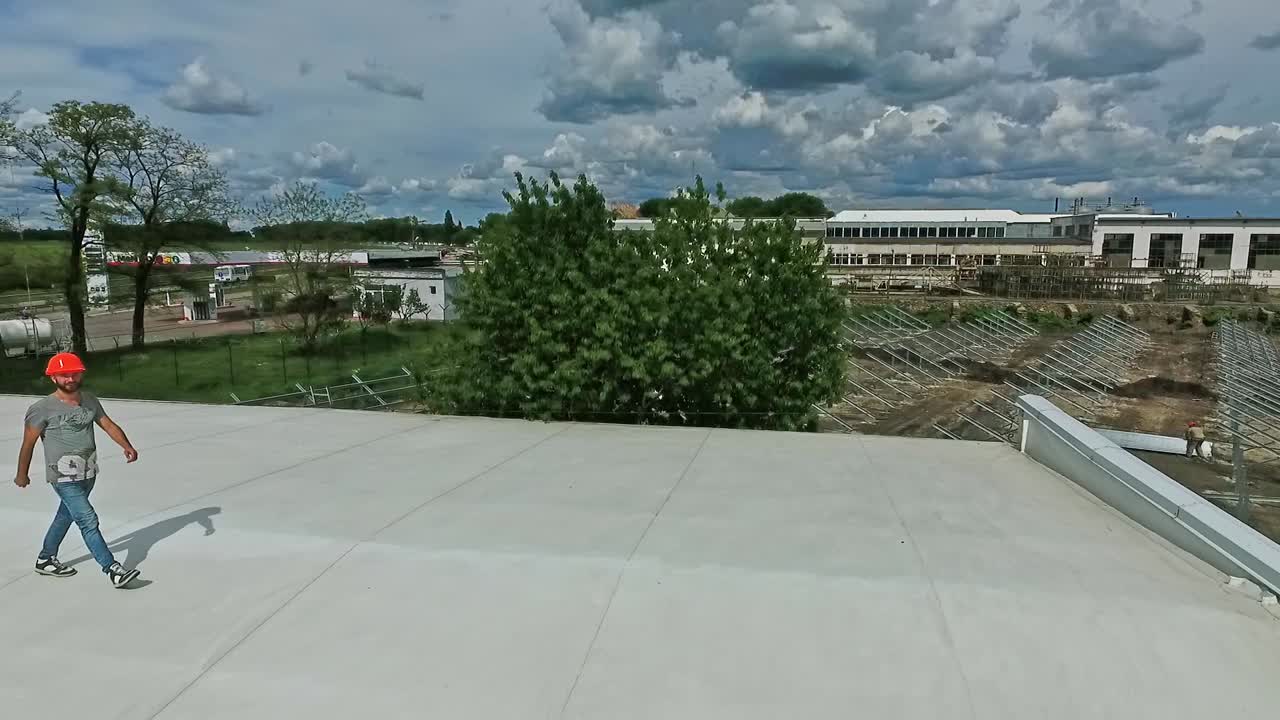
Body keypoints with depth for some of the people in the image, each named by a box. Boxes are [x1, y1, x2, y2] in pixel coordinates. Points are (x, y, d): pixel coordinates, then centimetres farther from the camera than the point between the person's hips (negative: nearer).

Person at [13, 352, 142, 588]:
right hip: (64, 477, -6)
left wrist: (127, 446, -17)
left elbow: (109, 425, 1)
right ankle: (113, 570, -12)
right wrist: (22, 474, 7)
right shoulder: (43, 409, -11)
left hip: (88, 474, 6)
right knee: (88, 521, -11)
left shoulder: (90, 400, 5)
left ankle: (45, 560, 42)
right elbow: (28, 442, -2)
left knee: (66, 516, 22)